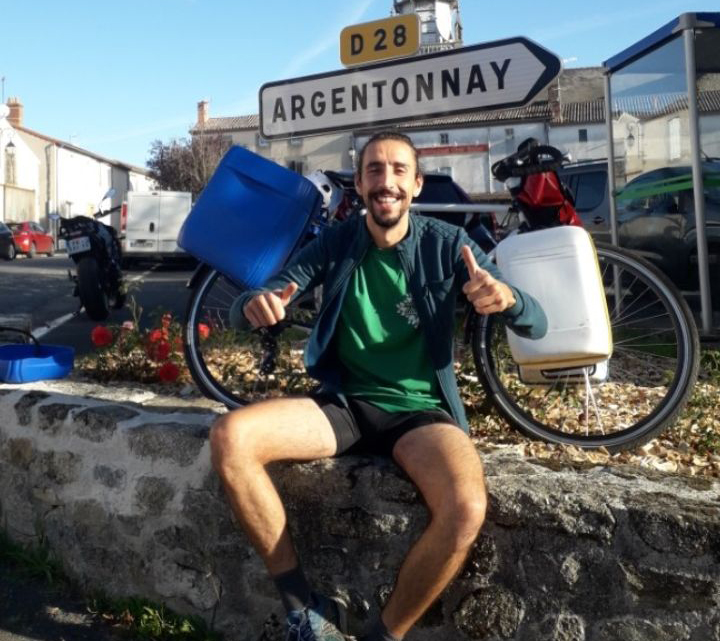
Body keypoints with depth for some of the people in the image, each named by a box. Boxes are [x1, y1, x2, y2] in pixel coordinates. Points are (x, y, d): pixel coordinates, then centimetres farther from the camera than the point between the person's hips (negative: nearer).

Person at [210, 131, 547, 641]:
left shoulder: (447, 244, -3)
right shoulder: (334, 244, 1)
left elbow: (536, 324, -7)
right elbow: (243, 312, -3)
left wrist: (506, 296, -32)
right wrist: (256, 304, -30)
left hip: (419, 410, -1)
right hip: (344, 404, 2)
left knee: (466, 510, -32)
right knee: (229, 437, -22)